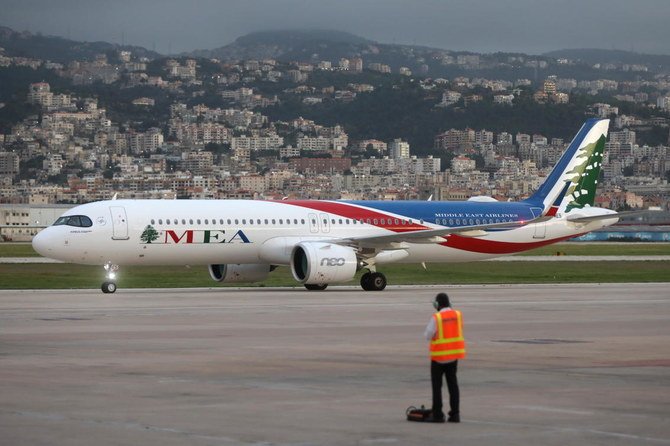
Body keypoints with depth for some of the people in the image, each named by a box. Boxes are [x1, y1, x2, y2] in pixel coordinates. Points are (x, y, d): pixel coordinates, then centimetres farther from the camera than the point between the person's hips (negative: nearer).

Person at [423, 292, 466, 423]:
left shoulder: (436, 318, -17)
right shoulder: (457, 315, -2)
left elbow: (428, 336, -12)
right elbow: (460, 330, 8)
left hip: (439, 356, -4)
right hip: (454, 355, 5)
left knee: (437, 385, 5)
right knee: (453, 384, 11)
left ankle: (437, 414, 4)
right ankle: (455, 414, 8)